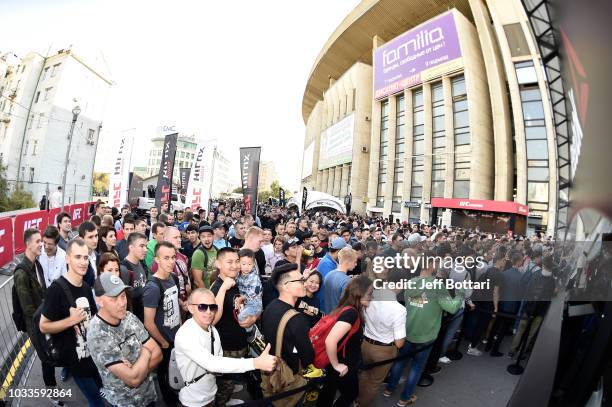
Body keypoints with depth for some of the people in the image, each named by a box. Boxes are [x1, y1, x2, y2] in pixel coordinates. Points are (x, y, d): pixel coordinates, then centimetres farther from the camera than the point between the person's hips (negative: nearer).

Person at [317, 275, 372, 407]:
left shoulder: (348, 309, -2)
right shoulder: (351, 313, -30)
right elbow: (330, 341, -38)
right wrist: (336, 365, -23)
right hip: (344, 369, -7)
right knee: (351, 394, 17)